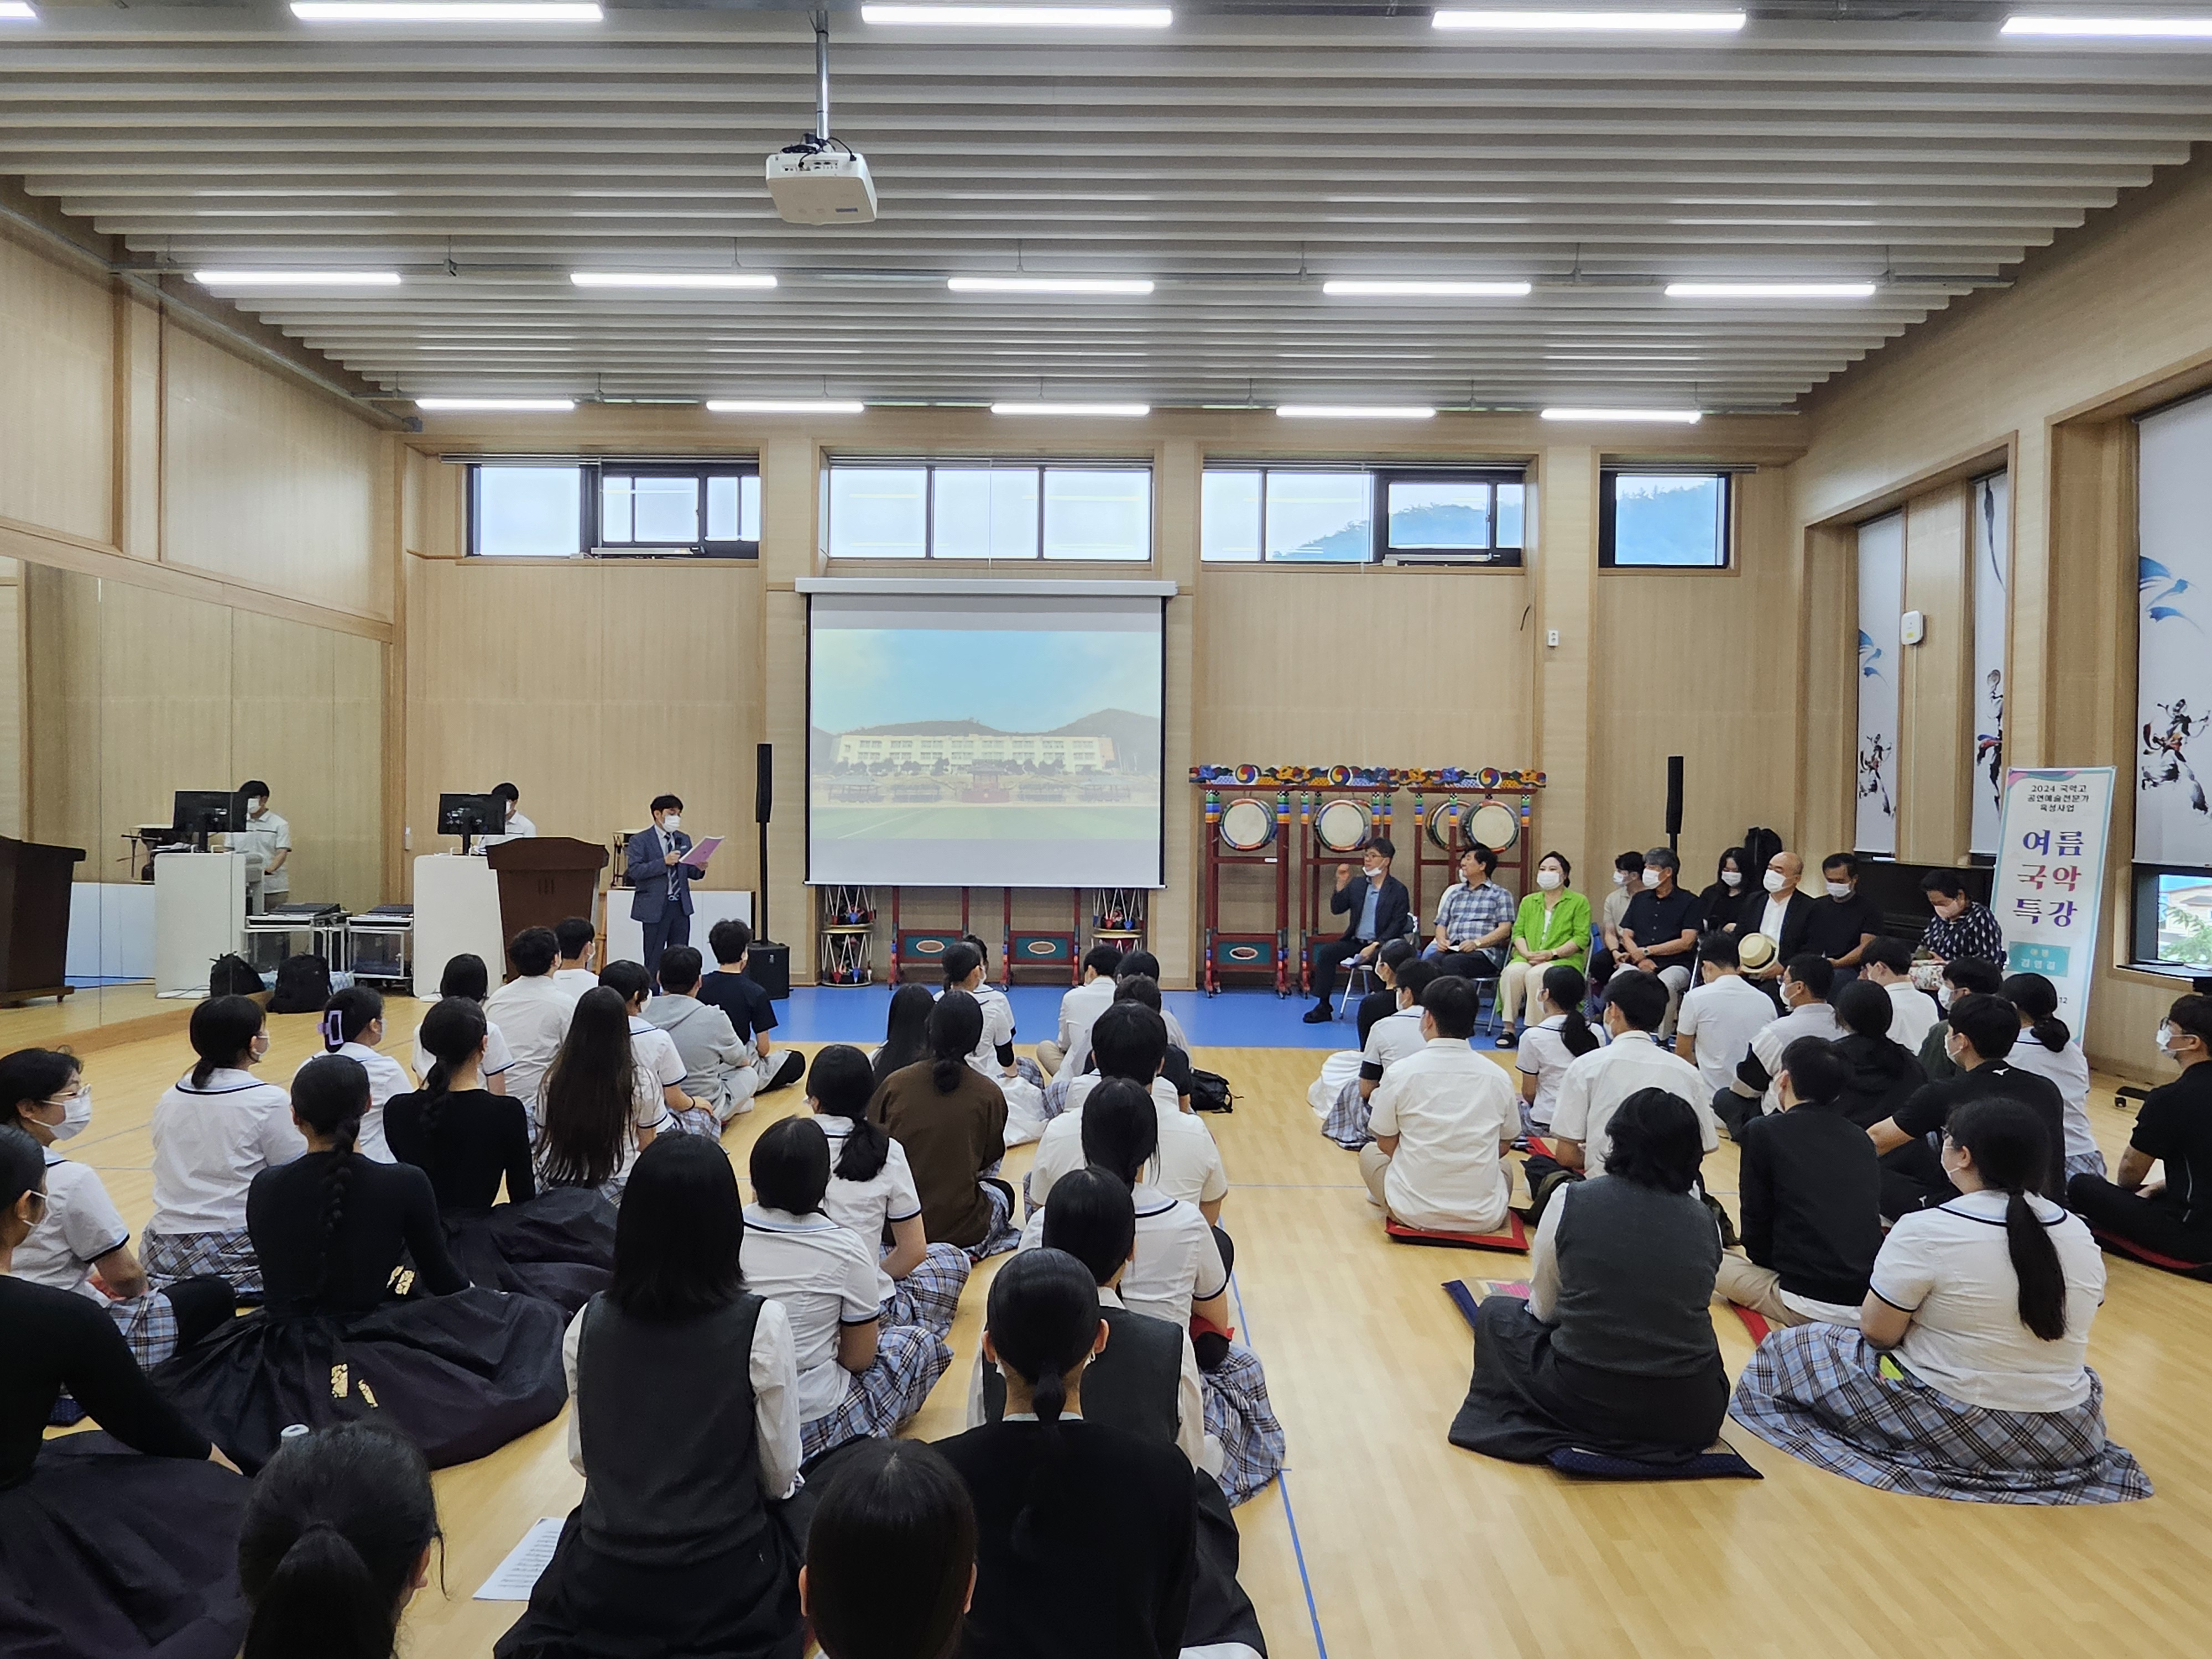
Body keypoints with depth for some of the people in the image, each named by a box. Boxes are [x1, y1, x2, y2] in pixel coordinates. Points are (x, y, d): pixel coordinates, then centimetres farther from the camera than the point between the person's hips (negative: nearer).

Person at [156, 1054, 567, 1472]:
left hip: (287, 1353, 3)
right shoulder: (405, 1184, -19)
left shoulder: (265, 1188, -9)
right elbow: (442, 1279, -3)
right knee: (530, 1316, 12)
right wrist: (475, 1293, 21)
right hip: (378, 1352, -3)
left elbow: (280, 1281, 9)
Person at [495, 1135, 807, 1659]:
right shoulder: (761, 1323, -17)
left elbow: (585, 1461, 6)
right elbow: (780, 1477, -7)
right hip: (724, 1586, -4)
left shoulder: (589, 1322, -6)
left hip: (603, 1588, 4)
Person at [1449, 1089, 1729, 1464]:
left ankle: (1563, 1438, 22)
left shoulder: (1570, 1203, -8)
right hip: (1689, 1419, 3)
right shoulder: (1704, 1221, -2)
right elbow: (1687, 1316, 11)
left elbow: (1543, 1310, 4)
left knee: (1496, 1313, 22)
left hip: (1584, 1401, -3)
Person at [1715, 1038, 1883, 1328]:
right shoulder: (1862, 1139, 11)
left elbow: (1756, 1224, -1)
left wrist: (1773, 1263, 19)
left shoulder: (1763, 1132, -5)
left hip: (1811, 1306, -7)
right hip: (1872, 1302, 7)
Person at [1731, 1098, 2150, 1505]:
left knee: (1786, 1351, 11)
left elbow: (1877, 1332, -12)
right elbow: (2058, 1341, 10)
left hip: (1956, 1429, -5)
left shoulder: (1926, 1231, -21)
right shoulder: (2081, 1235, -2)